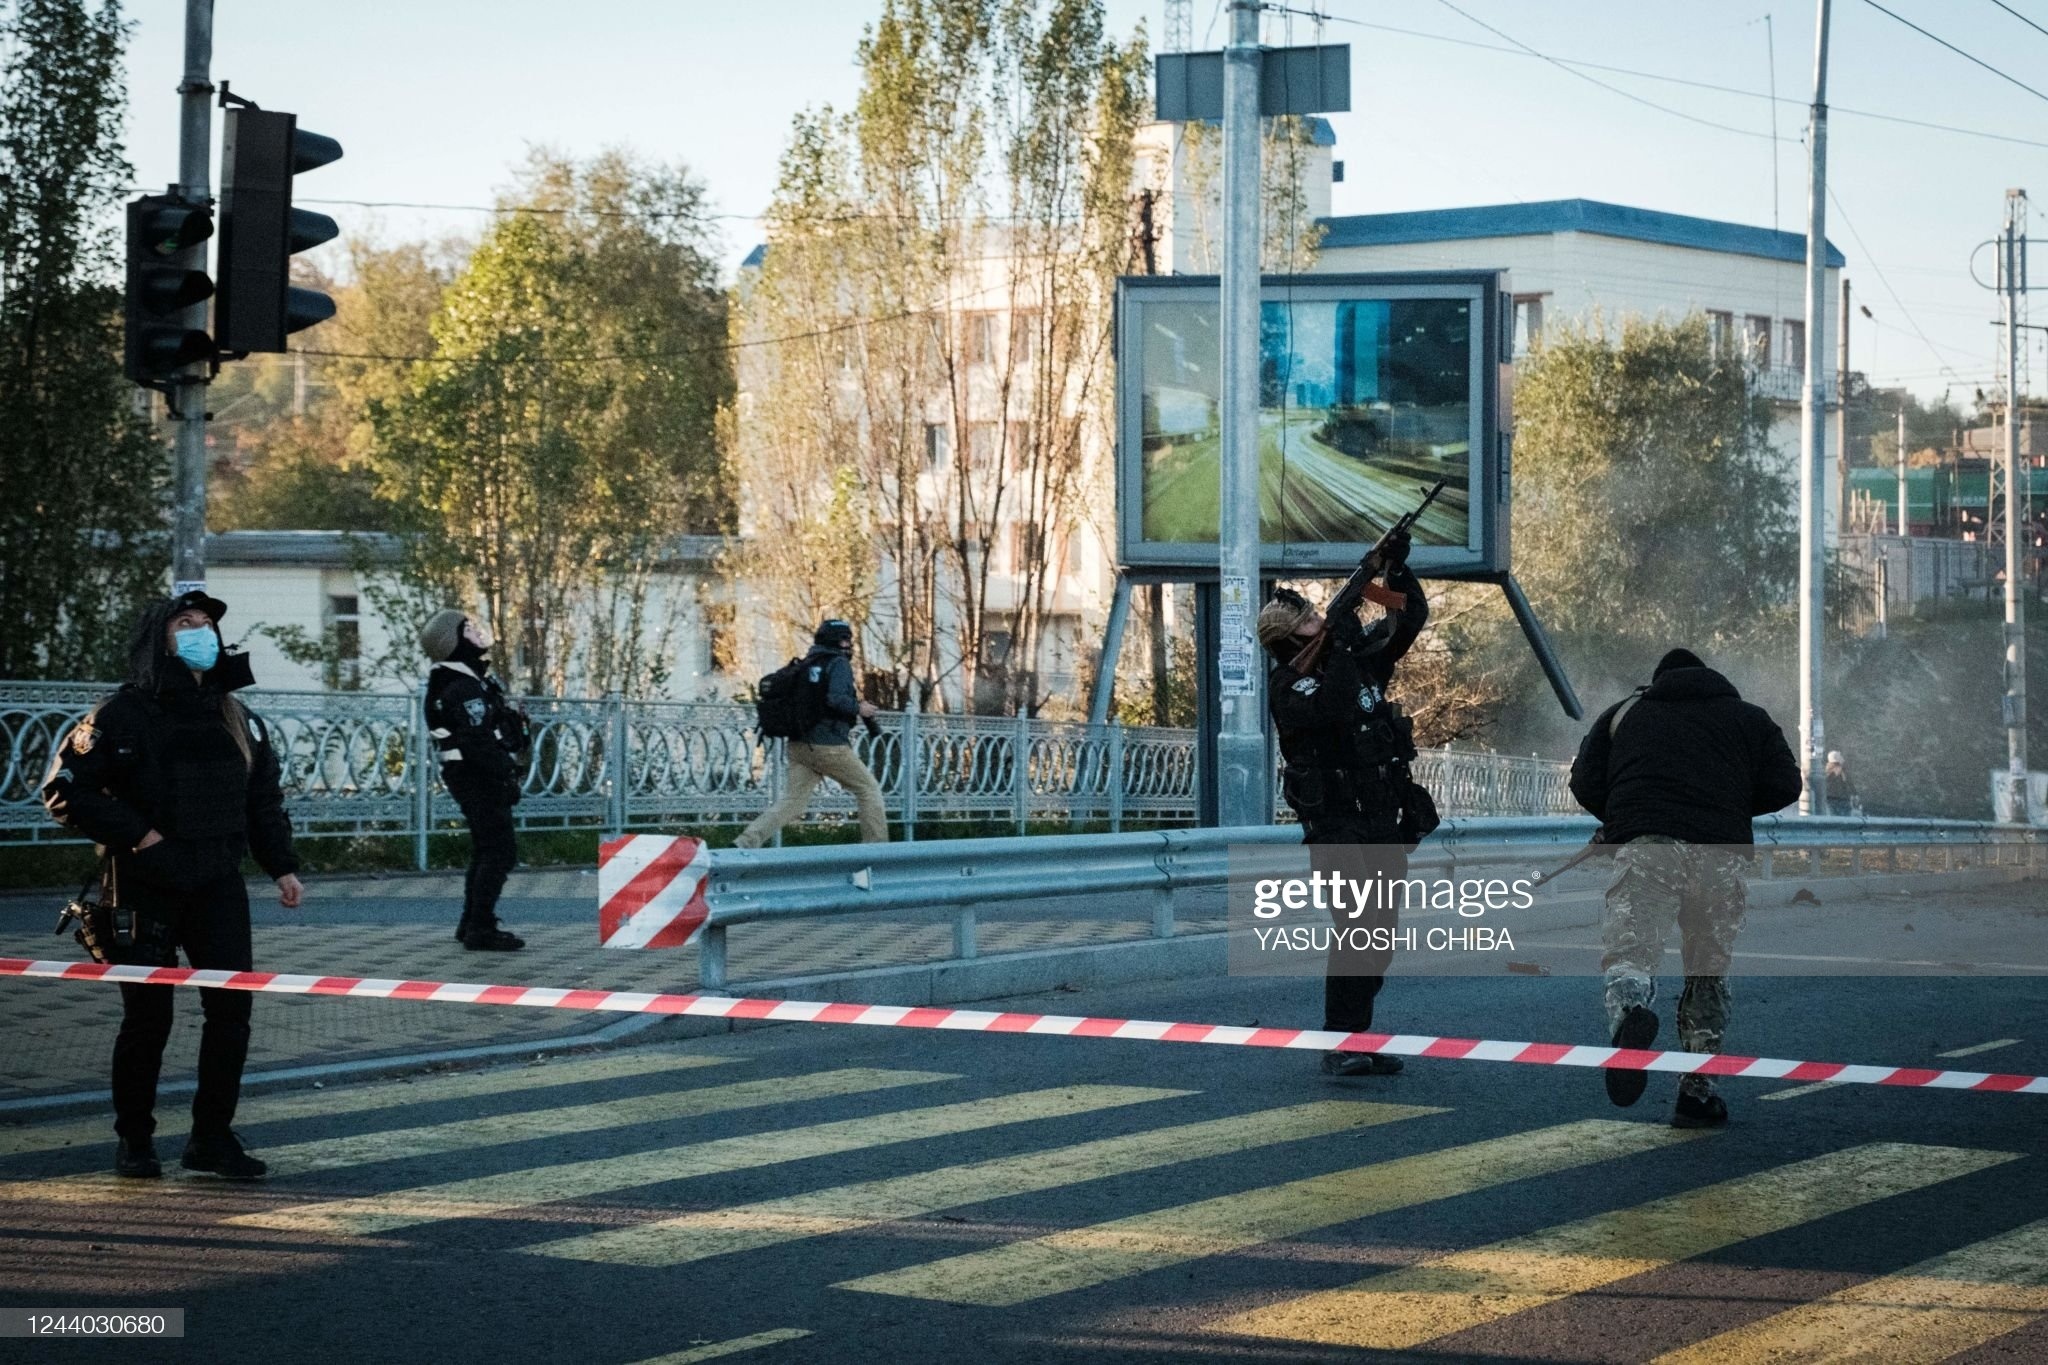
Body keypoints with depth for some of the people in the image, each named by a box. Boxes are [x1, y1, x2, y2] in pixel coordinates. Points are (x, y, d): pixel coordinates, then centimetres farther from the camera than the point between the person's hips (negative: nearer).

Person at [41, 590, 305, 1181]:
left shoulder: (237, 720, 11)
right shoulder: (124, 715, -6)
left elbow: (264, 800, 19)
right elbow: (64, 789, -9)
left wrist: (282, 866, 11)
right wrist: (137, 836, -13)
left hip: (218, 886, 4)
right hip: (146, 886, -4)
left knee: (232, 1007, -3)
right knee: (148, 1016, 1)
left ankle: (213, 1137, 8)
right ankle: (134, 1141, 16)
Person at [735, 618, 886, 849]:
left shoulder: (807, 664, 16)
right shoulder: (839, 664, -6)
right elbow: (836, 699, -23)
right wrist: (859, 709, -5)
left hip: (799, 746, 7)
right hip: (829, 746, -7)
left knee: (792, 802, 3)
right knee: (868, 789, 9)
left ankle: (744, 843, -11)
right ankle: (876, 846, 9)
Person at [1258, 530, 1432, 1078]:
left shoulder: (1359, 657, 10)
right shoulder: (1287, 685, -10)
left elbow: (1410, 618, 16)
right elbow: (1329, 710, -28)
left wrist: (1398, 567, 2)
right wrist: (1342, 646, -25)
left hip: (1384, 822, 7)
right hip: (1337, 825, -7)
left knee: (1382, 933, 9)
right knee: (1355, 929, -16)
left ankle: (1357, 1039, 15)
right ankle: (1338, 1043, -15)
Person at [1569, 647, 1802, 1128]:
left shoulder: (1623, 712, 24)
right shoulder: (1749, 717, 24)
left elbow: (1585, 785, 15)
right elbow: (1785, 785, 14)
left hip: (1642, 847, -1)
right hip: (1721, 853, 1)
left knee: (1629, 952, -12)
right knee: (1709, 970, 14)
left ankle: (1632, 1013, -48)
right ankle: (1696, 1090, 12)